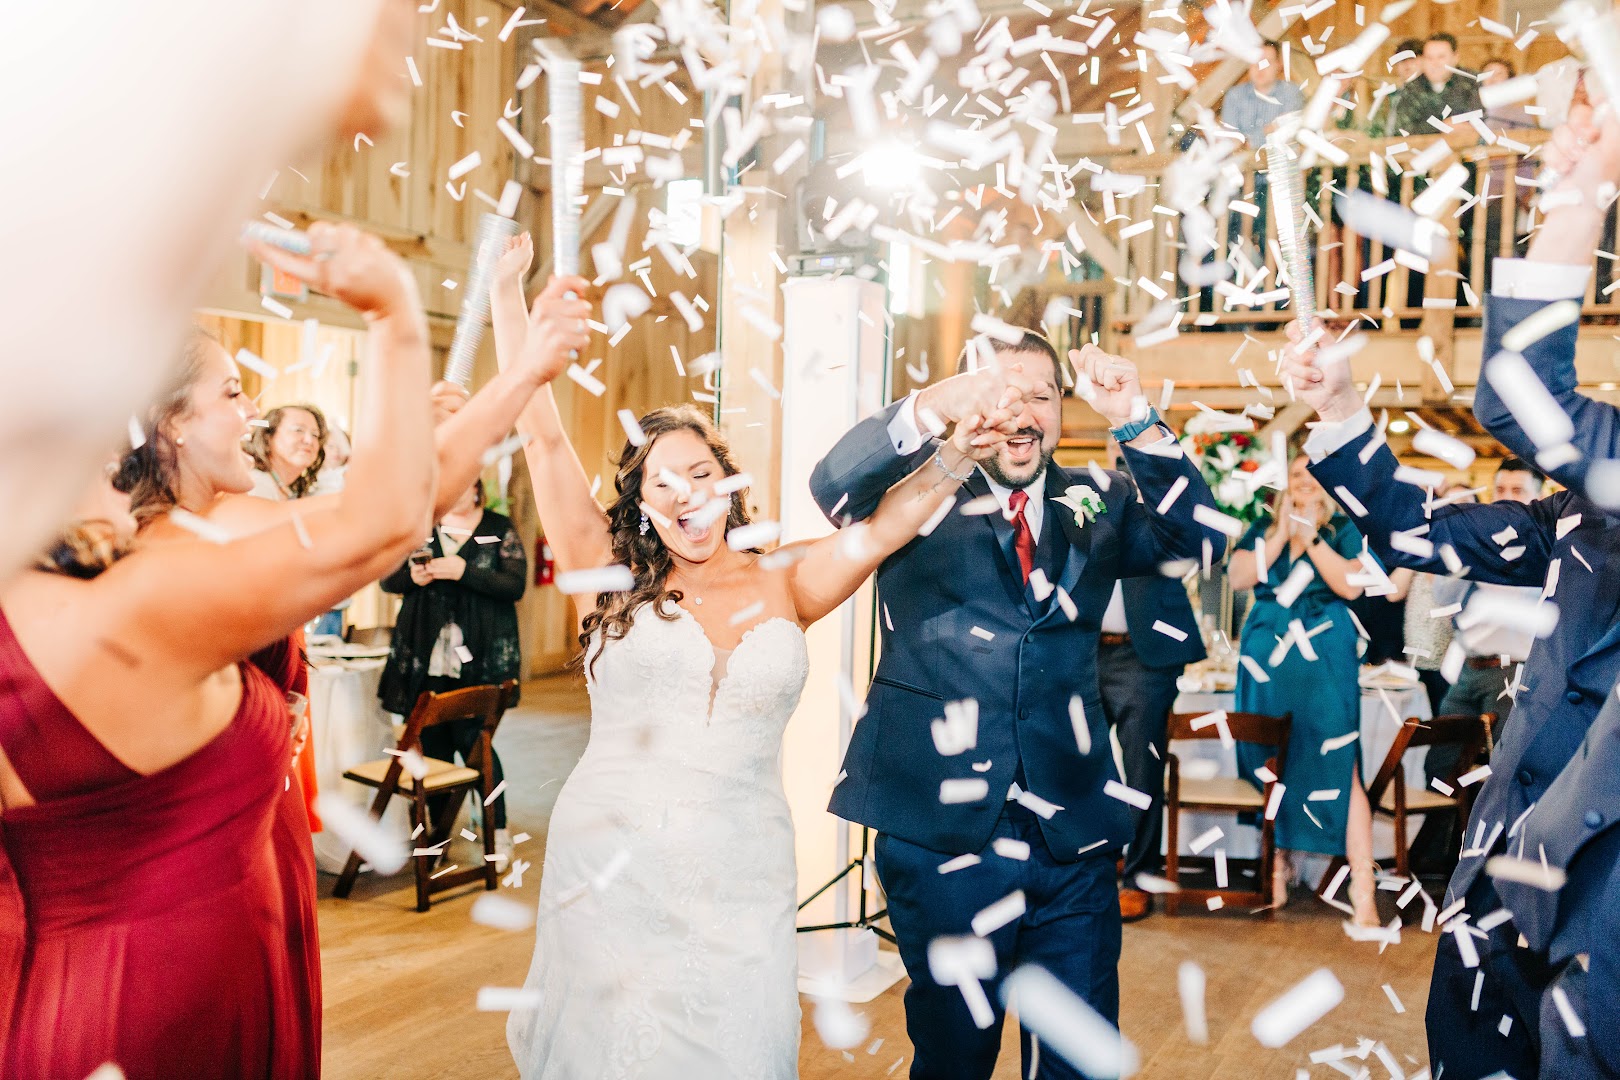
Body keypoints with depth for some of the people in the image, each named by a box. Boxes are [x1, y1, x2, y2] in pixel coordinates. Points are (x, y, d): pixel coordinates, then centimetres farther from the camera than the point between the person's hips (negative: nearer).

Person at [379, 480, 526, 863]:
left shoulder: (499, 528, 4)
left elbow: (516, 585, -7)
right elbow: (387, 577, 13)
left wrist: (464, 571, -18)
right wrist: (412, 577, -9)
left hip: (479, 659, -3)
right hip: (425, 657, 3)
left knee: (473, 741, -5)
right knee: (432, 742, 6)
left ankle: (498, 831, 9)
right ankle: (439, 830, 19)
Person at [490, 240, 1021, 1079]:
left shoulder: (784, 584, 3)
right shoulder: (610, 579, 0)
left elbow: (885, 524, -3)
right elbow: (544, 442, -5)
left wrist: (958, 453, -21)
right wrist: (510, 300, -10)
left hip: (741, 880, 1)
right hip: (610, 869, 0)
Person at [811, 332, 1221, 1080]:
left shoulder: (1093, 506, 9)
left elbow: (1195, 540, -5)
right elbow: (834, 486, -20)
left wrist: (1134, 421, -19)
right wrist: (932, 409, -37)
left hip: (1073, 837, 3)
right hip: (944, 831, -2)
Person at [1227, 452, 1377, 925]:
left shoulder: (1343, 530, 4)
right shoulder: (1263, 528, 12)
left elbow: (1351, 586, -10)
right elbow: (1239, 576, -4)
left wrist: (1311, 537, -13)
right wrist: (1282, 533, -10)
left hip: (1324, 660, -3)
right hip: (1266, 660, 3)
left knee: (1336, 766, -10)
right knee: (1269, 765, 8)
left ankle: (1363, 887, -10)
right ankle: (1278, 864, 22)